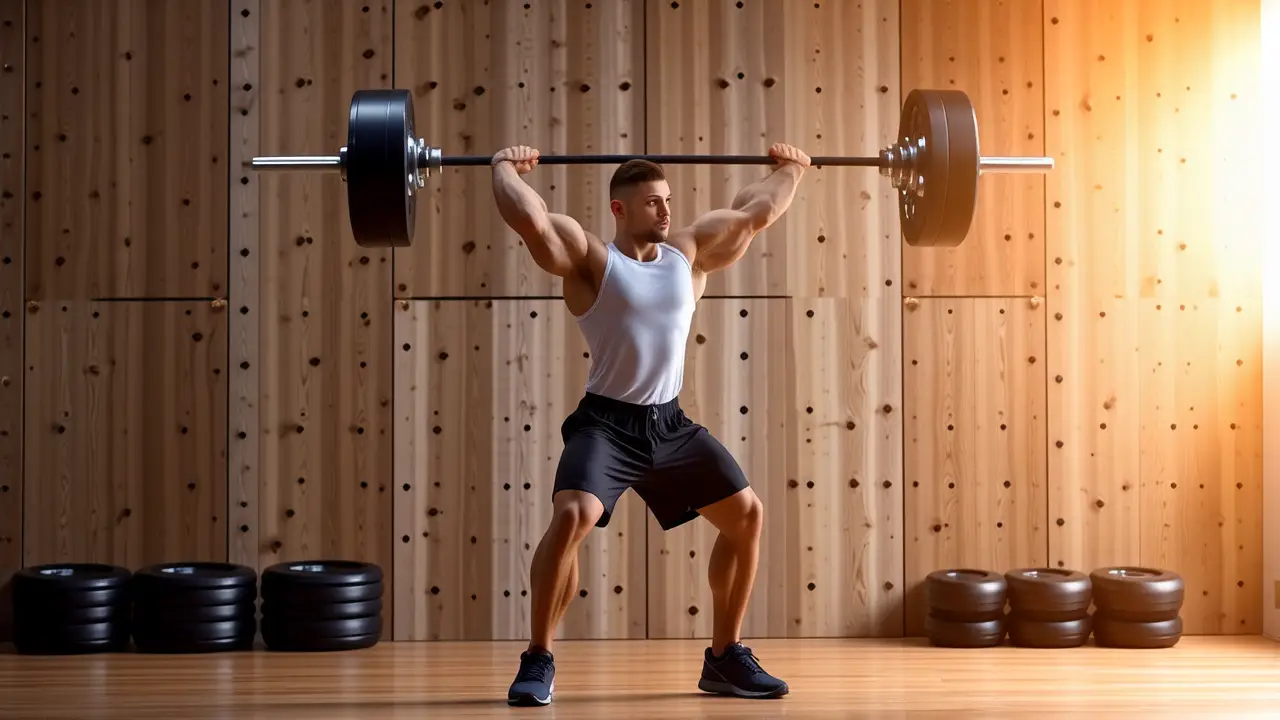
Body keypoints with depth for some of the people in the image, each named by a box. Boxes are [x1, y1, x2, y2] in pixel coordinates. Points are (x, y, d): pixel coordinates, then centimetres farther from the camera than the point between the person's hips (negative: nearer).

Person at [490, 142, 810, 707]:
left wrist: (789, 170, 25)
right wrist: (506, 169, -8)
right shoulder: (591, 259, -7)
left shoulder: (689, 254, 7)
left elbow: (756, 212, 15)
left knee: (746, 514, 4)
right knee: (572, 516, -28)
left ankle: (725, 658, 17)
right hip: (606, 424, -6)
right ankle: (538, 662, -12)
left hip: (670, 423, 6)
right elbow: (529, 218, -22)